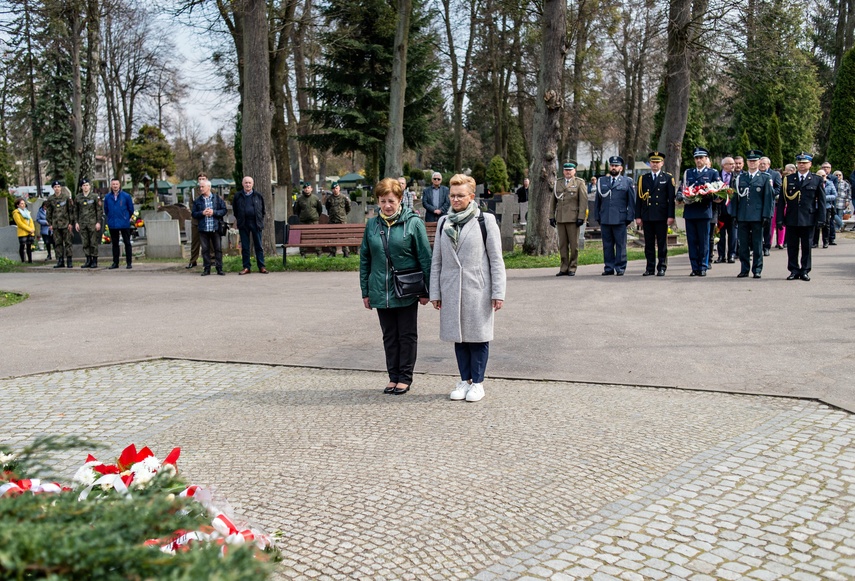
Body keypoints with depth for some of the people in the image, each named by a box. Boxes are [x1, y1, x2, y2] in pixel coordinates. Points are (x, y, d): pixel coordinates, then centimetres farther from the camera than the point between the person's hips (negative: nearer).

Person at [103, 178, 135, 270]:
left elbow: (131, 209, 4)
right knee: (115, 243, 10)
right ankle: (115, 262, 16)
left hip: (124, 224, -3)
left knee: (127, 243, 1)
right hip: (112, 225, 3)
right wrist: (110, 219, 15)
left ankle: (129, 262, 6)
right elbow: (106, 210, 15)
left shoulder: (126, 196, -4)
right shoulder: (107, 197, 4)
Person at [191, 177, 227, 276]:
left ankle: (219, 268, 6)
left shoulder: (217, 198, 4)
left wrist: (213, 212, -13)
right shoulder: (198, 200, 8)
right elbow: (194, 214, 6)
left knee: (218, 249, 0)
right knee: (205, 249, 4)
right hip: (203, 229, 2)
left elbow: (224, 210, 1)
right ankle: (207, 269, 11)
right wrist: (202, 213, -11)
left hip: (215, 228, -2)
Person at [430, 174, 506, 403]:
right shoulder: (443, 222, 10)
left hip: (478, 289, -4)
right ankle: (464, 380, 21)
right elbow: (436, 261, 12)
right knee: (458, 336, 9)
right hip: (451, 290, 4)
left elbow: (496, 260, -3)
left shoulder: (485, 221, -1)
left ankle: (477, 382, 14)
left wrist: (498, 292, -7)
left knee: (478, 336, 2)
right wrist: (435, 292, 8)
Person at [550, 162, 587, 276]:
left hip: (573, 218, -4)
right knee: (562, 245, 4)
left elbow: (583, 201, -3)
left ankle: (572, 268, 6)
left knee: (574, 244, -1)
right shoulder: (558, 183, 16)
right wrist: (551, 216, 8)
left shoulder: (579, 183, 4)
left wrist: (581, 217, -11)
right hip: (560, 218, 4)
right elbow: (553, 201, 16)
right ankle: (564, 268, 10)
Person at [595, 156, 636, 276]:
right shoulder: (601, 181, 15)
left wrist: (629, 217, -2)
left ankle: (620, 268, 5)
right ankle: (609, 268, 11)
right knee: (607, 245, 5)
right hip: (605, 220, 3)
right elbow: (597, 201, 17)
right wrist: (597, 216, 11)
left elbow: (632, 202, 5)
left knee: (621, 245, -1)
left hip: (620, 220, -3)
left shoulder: (627, 182, 7)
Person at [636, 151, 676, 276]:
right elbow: (639, 198, 10)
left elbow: (671, 198, 0)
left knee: (662, 244, 1)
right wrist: (638, 216, 3)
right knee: (649, 244, 5)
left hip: (661, 217, -2)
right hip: (647, 217, 2)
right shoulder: (643, 178, 11)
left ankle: (662, 267, 7)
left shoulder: (668, 178, 5)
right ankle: (650, 268, 11)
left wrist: (671, 216, -8)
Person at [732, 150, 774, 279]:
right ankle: (744, 269, 11)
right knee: (743, 244, 5)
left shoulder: (766, 178, 5)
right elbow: (735, 197, 12)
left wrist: (766, 215, -7)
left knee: (757, 244, 2)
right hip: (742, 216, 3)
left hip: (757, 216, -3)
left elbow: (768, 198, 0)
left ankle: (757, 270, 8)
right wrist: (735, 215, 5)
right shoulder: (740, 177, 12)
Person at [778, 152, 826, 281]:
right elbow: (782, 200, 5)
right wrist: (780, 218, 0)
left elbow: (822, 201, 3)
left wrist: (821, 218, -5)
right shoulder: (788, 179, 7)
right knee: (792, 246, 4)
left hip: (808, 219, -1)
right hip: (791, 219, 1)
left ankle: (805, 271, 13)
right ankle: (794, 270, 13)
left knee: (806, 246, 5)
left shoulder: (817, 180, 5)